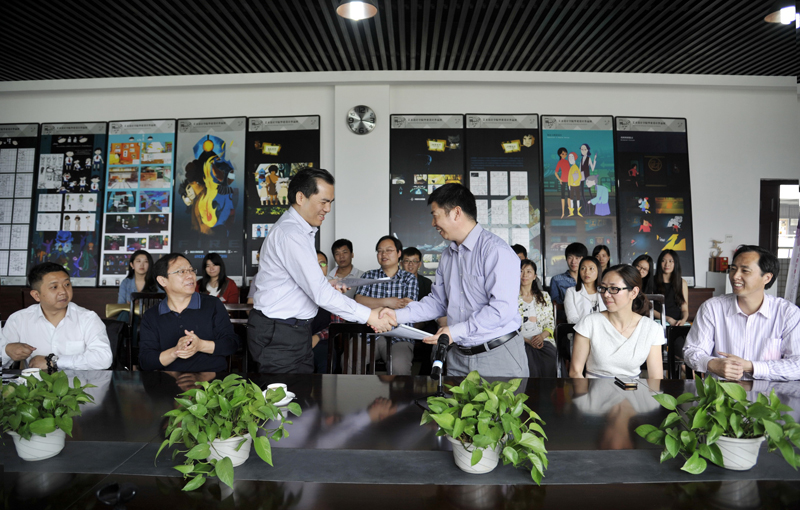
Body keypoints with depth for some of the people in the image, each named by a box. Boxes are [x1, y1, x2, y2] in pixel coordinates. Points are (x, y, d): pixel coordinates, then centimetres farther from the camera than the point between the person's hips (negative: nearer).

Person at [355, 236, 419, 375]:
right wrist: (387, 302, -11)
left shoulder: (410, 278, 12)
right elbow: (359, 300, 0)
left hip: (399, 337, -1)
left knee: (400, 366, -33)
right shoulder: (369, 276, 18)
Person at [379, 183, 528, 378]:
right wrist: (398, 315, 1)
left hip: (497, 356, -7)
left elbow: (502, 308, -23)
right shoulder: (447, 255, 13)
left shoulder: (495, 251, -16)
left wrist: (455, 332, -21)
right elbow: (438, 301, 14)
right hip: (458, 356, 7)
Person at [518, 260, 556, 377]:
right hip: (521, 342, -2)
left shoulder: (544, 297, 18)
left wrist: (542, 336, -6)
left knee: (550, 362, -28)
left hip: (543, 340, 3)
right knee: (531, 367, -31)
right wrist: (527, 340, -10)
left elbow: (551, 323, 15)